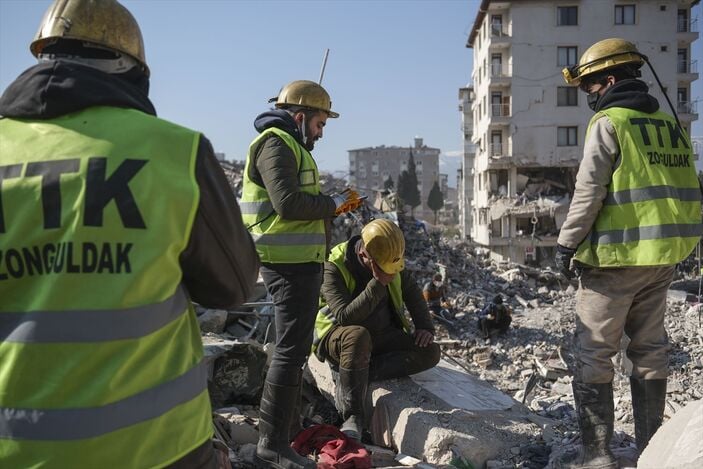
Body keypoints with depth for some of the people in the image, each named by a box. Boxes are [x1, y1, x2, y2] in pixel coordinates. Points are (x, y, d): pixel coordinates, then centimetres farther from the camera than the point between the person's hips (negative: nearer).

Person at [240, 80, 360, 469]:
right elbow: (288, 202, -24)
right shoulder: (276, 144, -11)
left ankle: (291, 425, 34)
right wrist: (331, 203, -10)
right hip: (289, 262, -11)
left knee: (295, 345, 19)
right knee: (291, 348, -9)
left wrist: (333, 206, 8)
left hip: (298, 261, 11)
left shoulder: (289, 146, 22)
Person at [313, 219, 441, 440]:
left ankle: (348, 381, -21)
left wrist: (425, 327, 0)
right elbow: (345, 317, -31)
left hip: (381, 336, 6)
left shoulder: (391, 259, -4)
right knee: (358, 335, -42)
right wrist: (378, 284, -35)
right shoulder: (334, 267, -22)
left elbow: (412, 292, 13)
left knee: (430, 352, -18)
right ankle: (354, 416, -30)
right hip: (337, 337, -6)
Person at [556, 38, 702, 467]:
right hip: (663, 257, 7)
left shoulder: (609, 122, -9)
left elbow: (589, 192, -15)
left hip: (616, 256, -7)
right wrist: (668, 241, 19)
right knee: (650, 348, 16)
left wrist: (567, 243, -8)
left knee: (595, 353, 1)